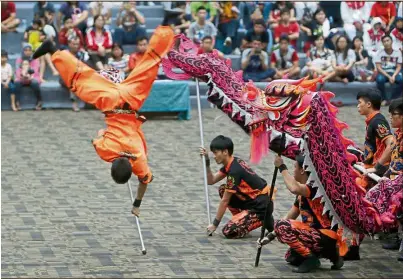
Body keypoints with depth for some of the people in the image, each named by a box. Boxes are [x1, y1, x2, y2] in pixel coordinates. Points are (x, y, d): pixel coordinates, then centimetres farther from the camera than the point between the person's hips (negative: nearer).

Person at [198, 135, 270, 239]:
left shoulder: (234, 170, -21)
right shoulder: (233, 163, 6)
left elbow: (224, 201, -15)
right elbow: (211, 181, 13)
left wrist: (215, 224, -8)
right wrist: (207, 161, 1)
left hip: (261, 207, -9)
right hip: (253, 200, 9)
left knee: (228, 231, -14)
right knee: (223, 190, 9)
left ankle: (263, 221, -3)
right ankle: (241, 219, 11)